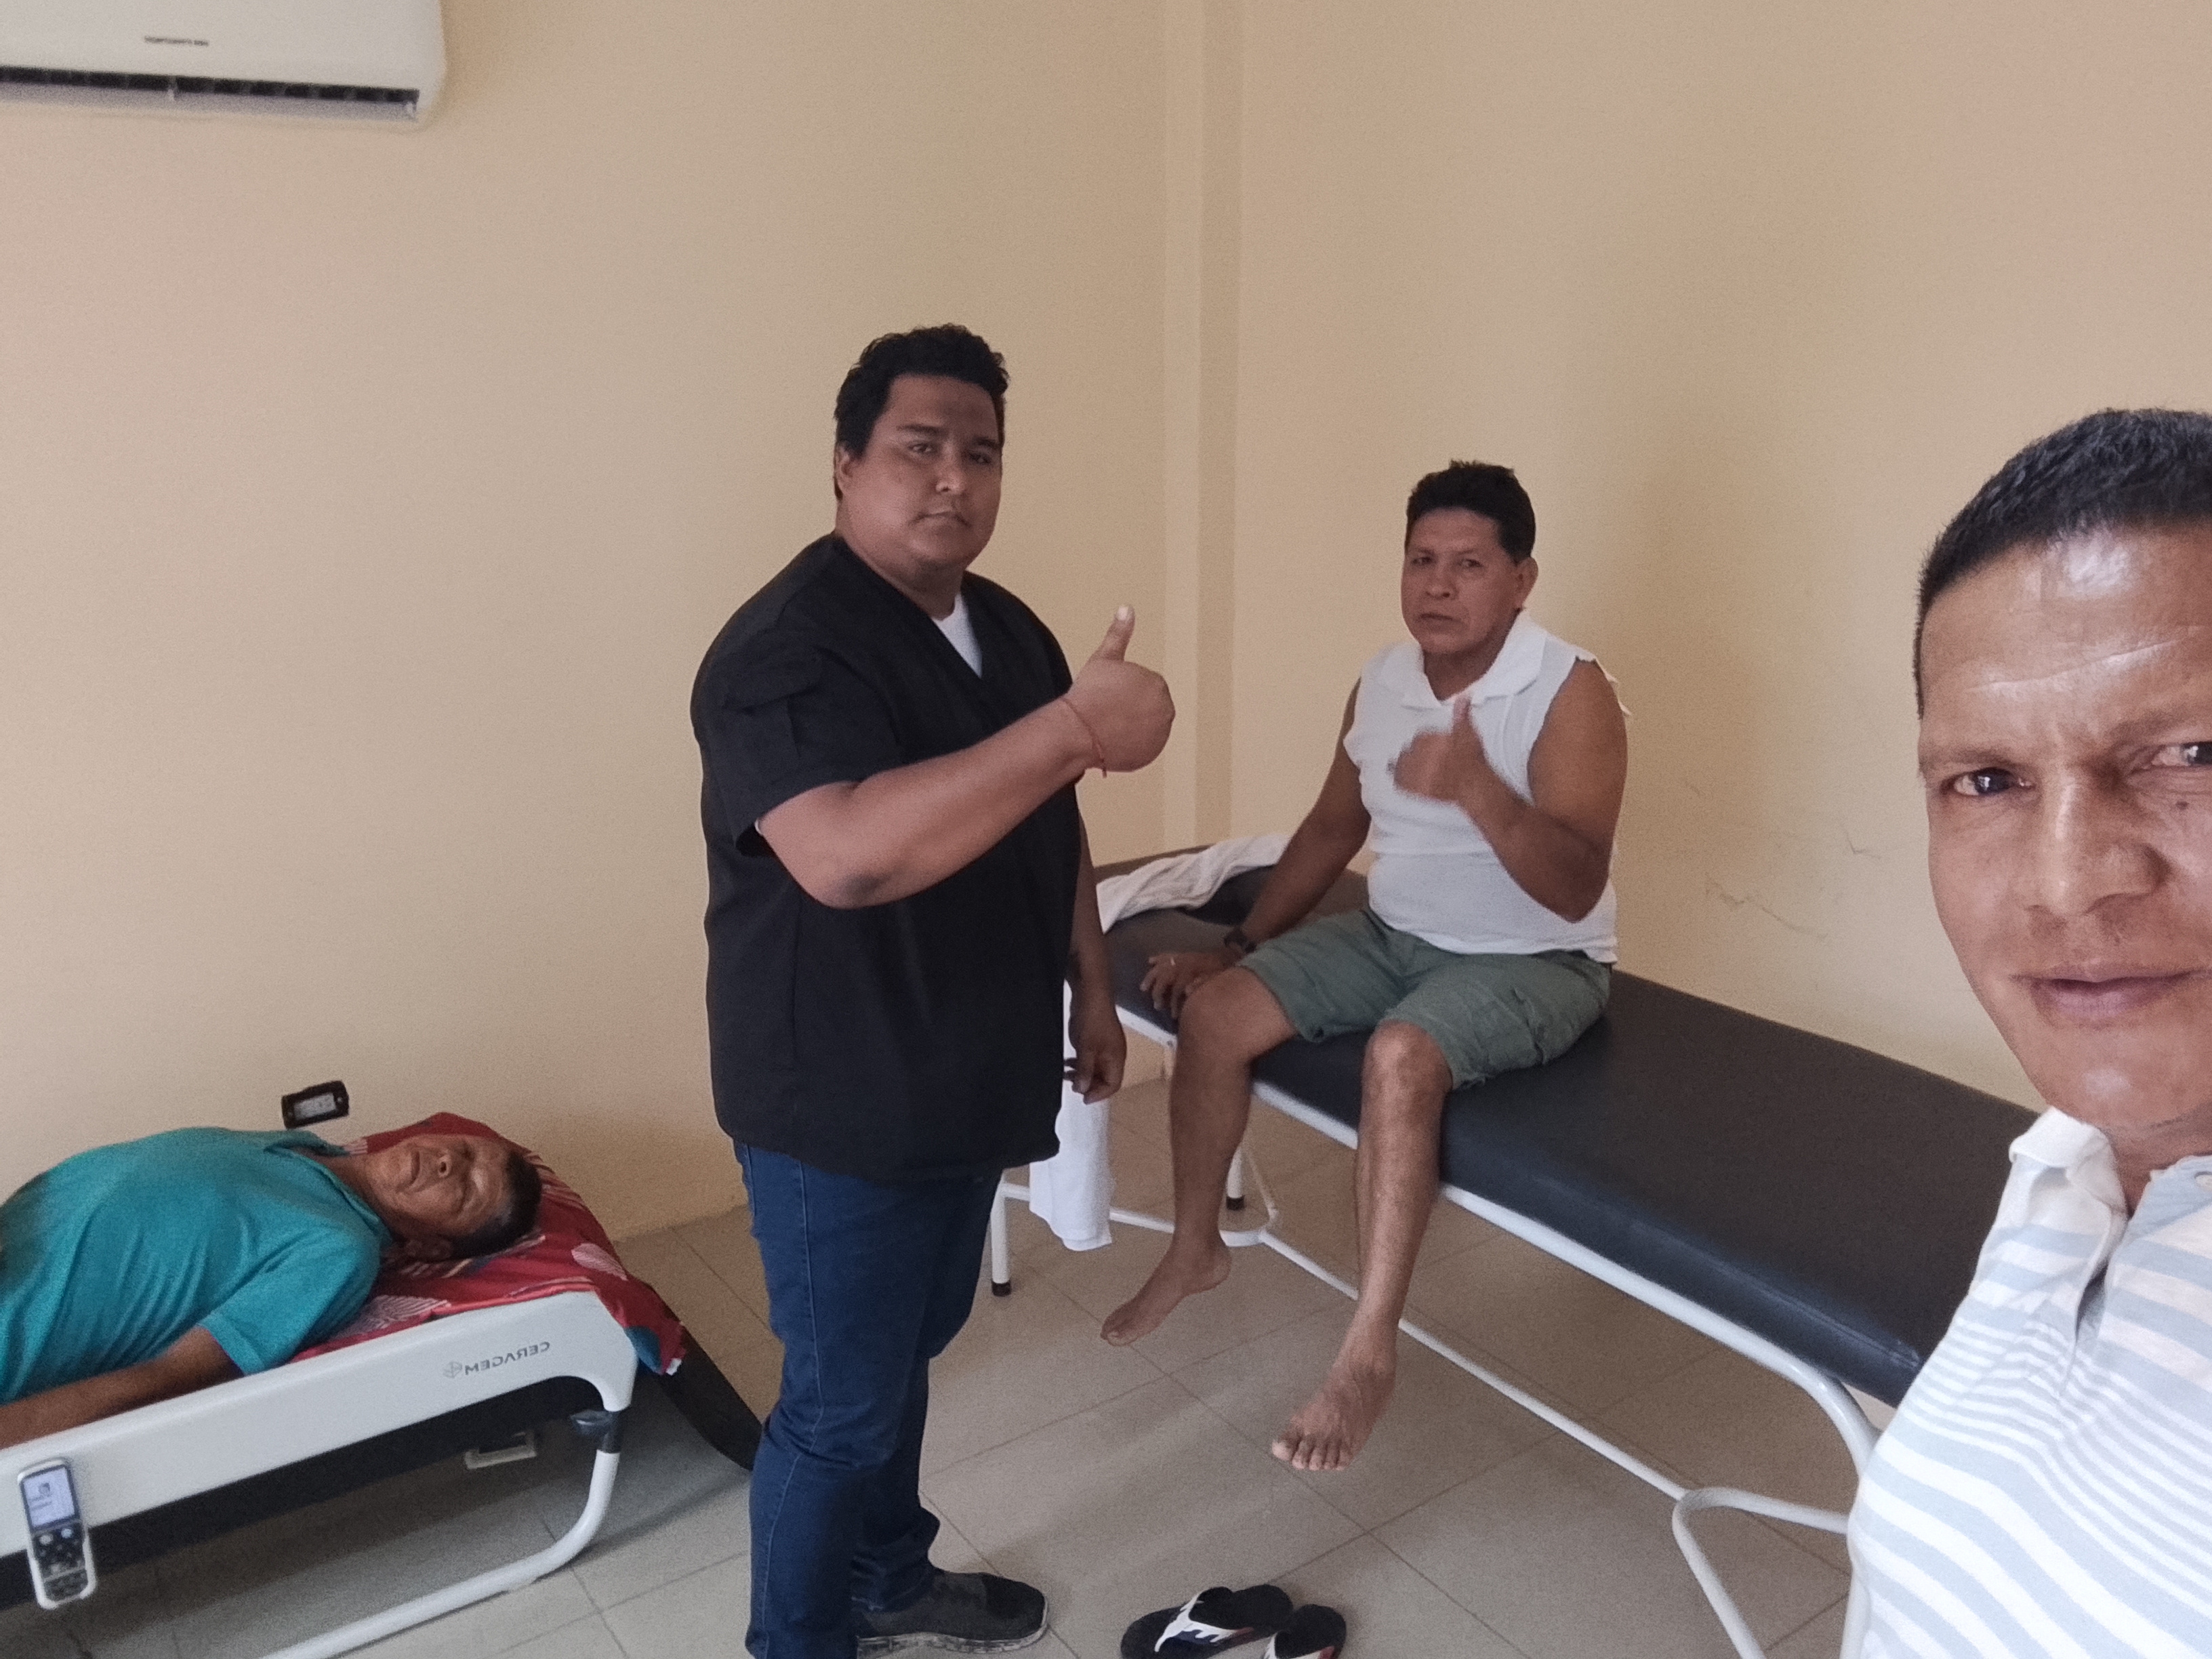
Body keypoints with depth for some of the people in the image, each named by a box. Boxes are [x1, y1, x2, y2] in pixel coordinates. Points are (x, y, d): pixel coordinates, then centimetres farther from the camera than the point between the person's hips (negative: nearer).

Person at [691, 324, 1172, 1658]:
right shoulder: (785, 649, -23)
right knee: (844, 1401, 7)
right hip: (841, 1107, -8)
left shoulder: (1008, 628, 6)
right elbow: (849, 855, -39)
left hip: (966, 1082, 8)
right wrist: (1078, 726, -41)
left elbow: (1051, 829, 17)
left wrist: (1092, 987, 15)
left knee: (909, 1352, 25)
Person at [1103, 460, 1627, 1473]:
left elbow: (1576, 889, -27)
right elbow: (1333, 828, 13)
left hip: (1532, 963, -6)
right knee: (1214, 1011, -8)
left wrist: (1476, 788, -42)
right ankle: (1194, 1248, 13)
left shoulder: (1570, 694, -18)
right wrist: (1239, 945, 9)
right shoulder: (1381, 682, 1)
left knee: (1401, 1055, -35)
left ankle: (1369, 1353, -23)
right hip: (1392, 936, 7)